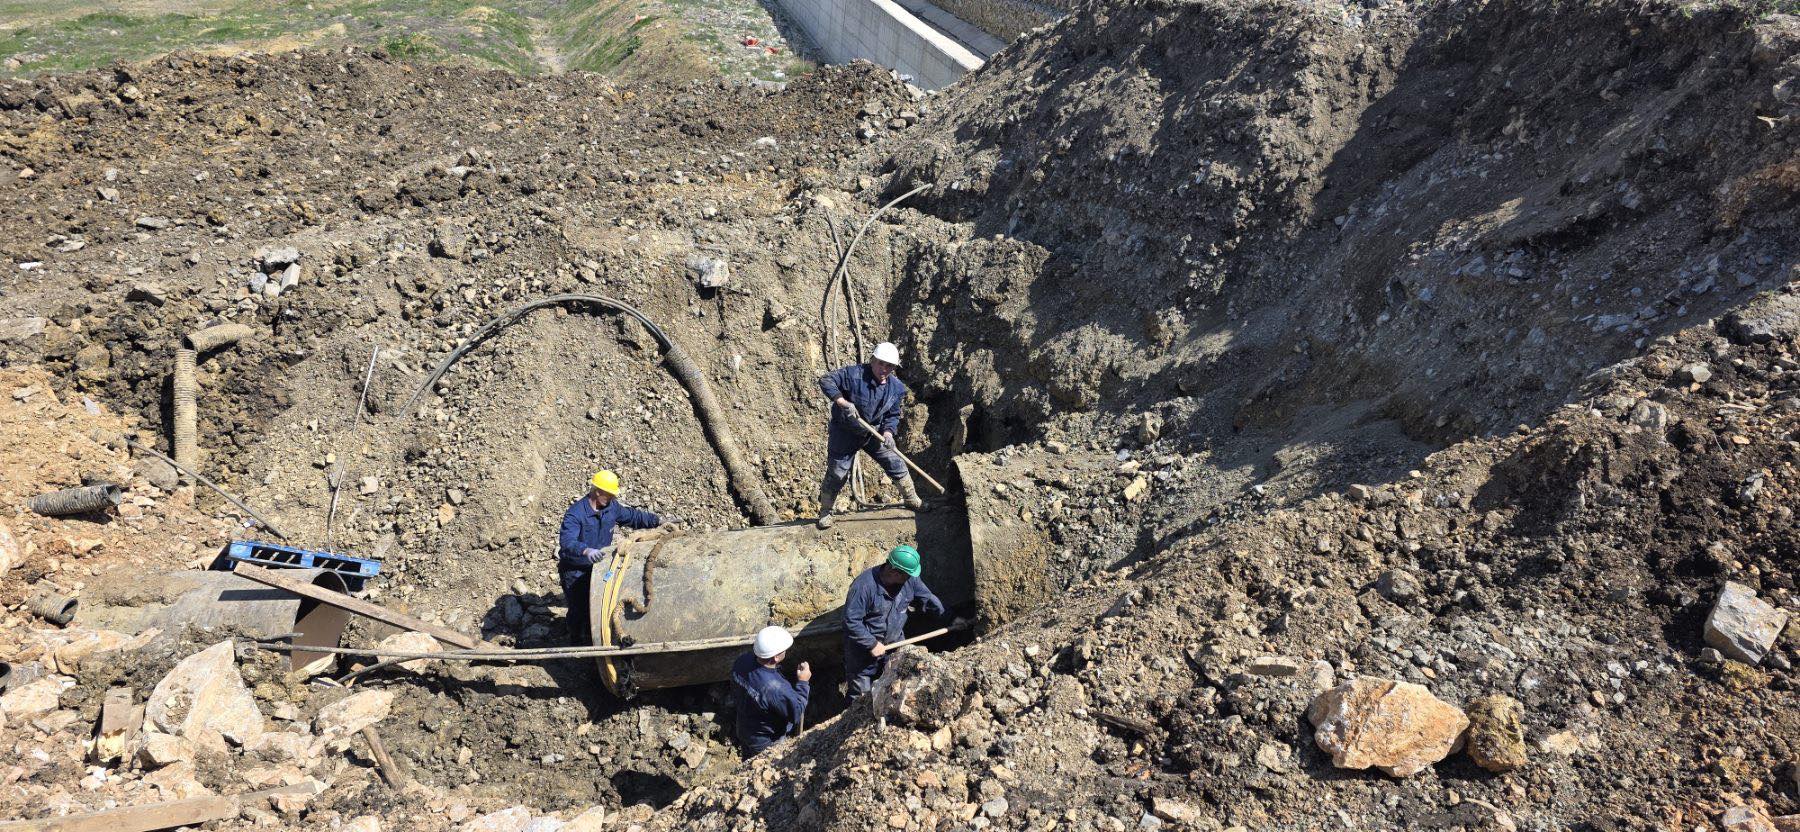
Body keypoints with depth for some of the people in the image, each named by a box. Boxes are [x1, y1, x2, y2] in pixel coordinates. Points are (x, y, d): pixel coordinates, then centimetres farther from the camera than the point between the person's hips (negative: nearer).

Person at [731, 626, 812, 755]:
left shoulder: (742, 661, -22)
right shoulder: (776, 688, -44)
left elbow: (735, 696, -2)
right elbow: (797, 715, -26)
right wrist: (803, 683, -18)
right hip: (767, 743, -6)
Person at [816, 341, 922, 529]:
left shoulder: (896, 388, -7)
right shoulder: (854, 374, -24)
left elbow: (893, 415, 0)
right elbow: (826, 381, -25)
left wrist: (888, 432, -20)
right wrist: (842, 402, -38)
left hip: (874, 434, 4)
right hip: (844, 434, -4)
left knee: (896, 464, 7)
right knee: (836, 474, 3)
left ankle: (912, 500, 28)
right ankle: (826, 512, 24)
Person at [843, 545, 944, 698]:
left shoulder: (909, 579, -13)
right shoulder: (864, 585, -31)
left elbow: (929, 599, 2)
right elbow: (851, 621, -28)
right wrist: (872, 644, -26)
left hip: (895, 643, 5)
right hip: (864, 650, -5)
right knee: (860, 696, 9)